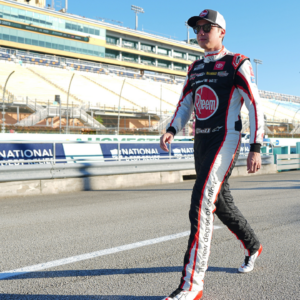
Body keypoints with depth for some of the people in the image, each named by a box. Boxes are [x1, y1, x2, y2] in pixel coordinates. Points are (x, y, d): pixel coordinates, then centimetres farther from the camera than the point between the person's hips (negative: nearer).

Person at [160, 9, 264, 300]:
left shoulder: (237, 63, -4)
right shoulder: (195, 68, 15)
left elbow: (255, 106, -7)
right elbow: (185, 104, 16)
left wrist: (255, 148, -12)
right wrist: (171, 130, -3)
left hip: (225, 140, -7)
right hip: (201, 142, 7)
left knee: (201, 205, -19)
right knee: (221, 204, 17)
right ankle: (253, 246, 42)